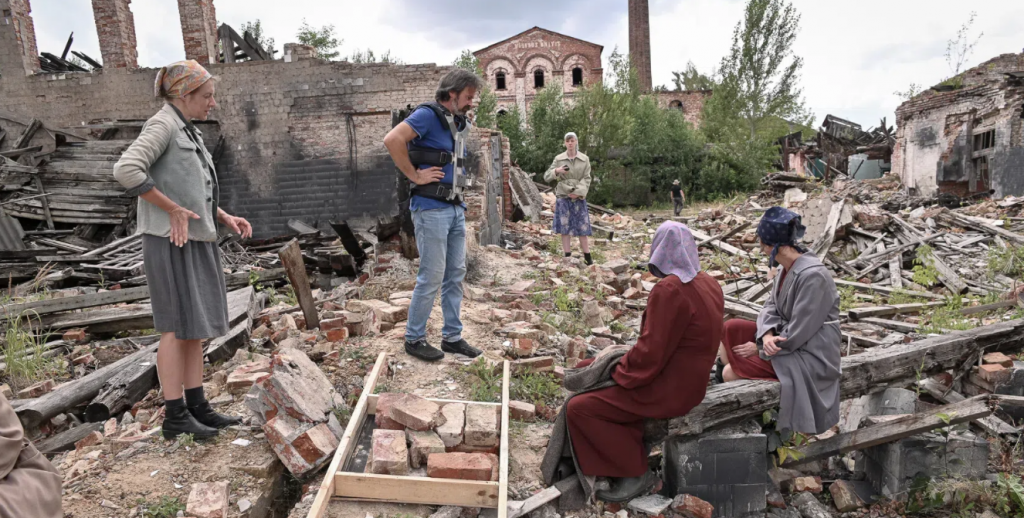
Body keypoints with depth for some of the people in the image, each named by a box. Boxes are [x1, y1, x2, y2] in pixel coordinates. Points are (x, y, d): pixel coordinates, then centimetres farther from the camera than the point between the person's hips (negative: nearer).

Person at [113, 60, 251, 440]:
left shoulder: (189, 132, 18)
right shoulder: (162, 126, -9)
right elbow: (126, 170, -23)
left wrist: (225, 218, 9)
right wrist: (173, 210, -18)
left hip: (197, 240, 9)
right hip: (170, 241, -9)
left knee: (197, 324, 10)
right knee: (177, 327, -4)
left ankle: (197, 406, 18)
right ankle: (175, 416, 5)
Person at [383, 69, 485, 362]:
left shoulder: (458, 123, 16)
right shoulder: (428, 115, -10)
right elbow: (392, 140, -24)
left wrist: (458, 190, 15)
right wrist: (414, 175, -17)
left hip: (456, 209, 9)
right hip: (431, 209, -8)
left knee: (456, 275, 10)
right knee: (432, 277, -4)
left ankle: (452, 337, 20)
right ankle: (414, 339, 11)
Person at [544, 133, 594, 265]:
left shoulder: (584, 159, 2)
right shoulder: (558, 159, 2)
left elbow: (586, 179, -1)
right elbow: (546, 177, 2)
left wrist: (578, 192, -15)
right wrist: (556, 171, -18)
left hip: (579, 196, 0)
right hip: (563, 196, 0)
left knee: (582, 225, 3)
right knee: (565, 226, 1)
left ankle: (587, 255, 12)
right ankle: (567, 255, 8)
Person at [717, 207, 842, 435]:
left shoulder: (812, 275, -27)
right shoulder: (788, 267, 1)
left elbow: (796, 334, -26)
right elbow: (771, 307, 2)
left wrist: (760, 348, -13)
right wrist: (767, 335, -18)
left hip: (809, 355, -9)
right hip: (786, 337, 9)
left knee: (731, 373, -13)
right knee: (730, 329, 3)